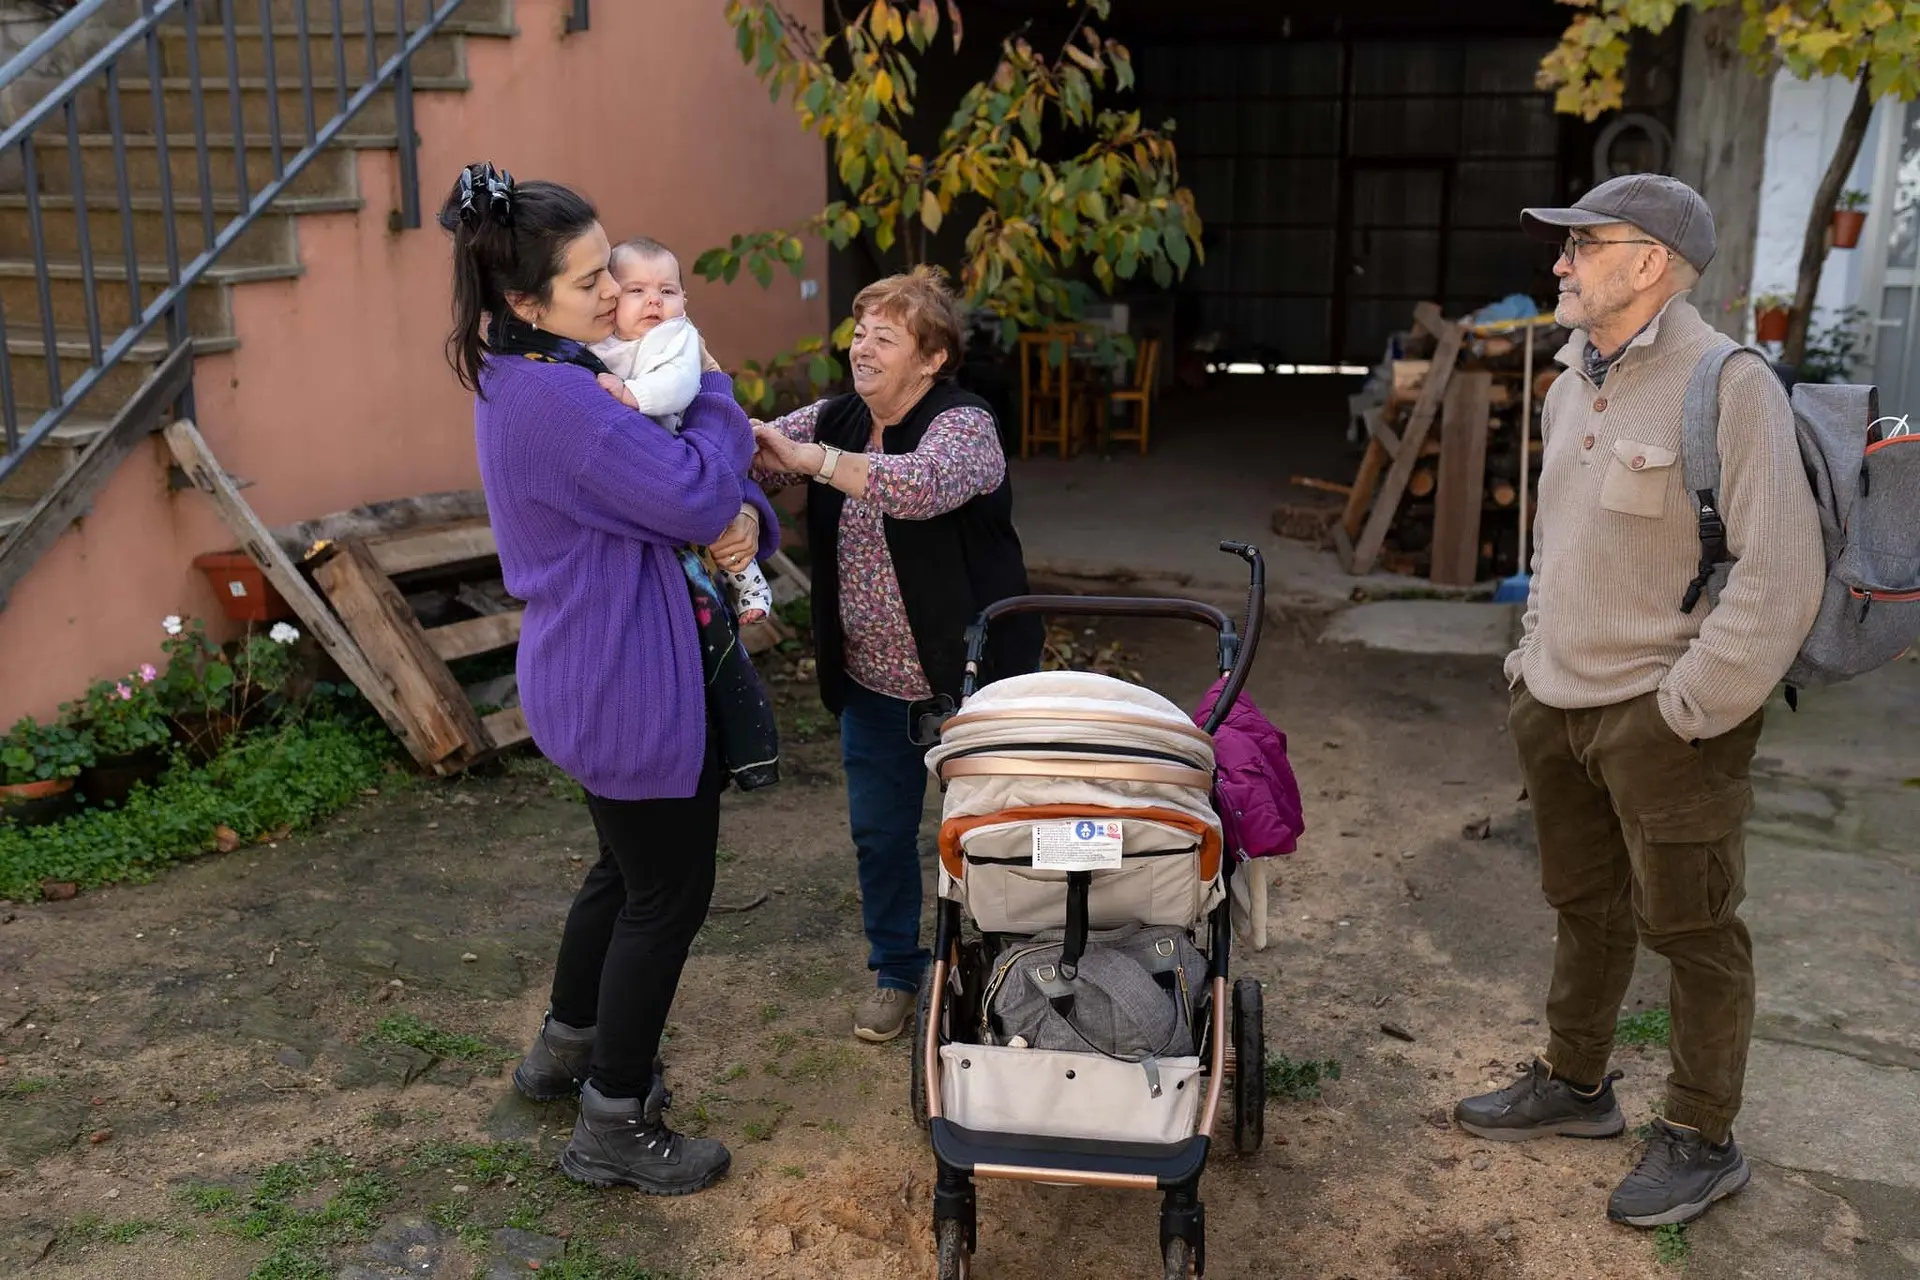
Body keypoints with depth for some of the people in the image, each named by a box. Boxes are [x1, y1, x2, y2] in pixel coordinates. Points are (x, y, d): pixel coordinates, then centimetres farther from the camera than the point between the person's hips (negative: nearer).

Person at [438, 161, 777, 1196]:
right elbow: (698, 493, -26)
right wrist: (711, 388, -10)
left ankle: (566, 1049, 44)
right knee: (669, 893, 4)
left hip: (596, 674, 10)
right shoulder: (554, 398, -26)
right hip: (625, 690, -10)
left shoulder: (537, 378, 8)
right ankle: (614, 1127, 20)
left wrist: (743, 513, -12)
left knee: (627, 868, 26)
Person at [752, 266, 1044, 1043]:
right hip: (871, 681, 6)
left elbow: (921, 485, -39)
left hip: (969, 679, -5)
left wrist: (807, 457, -42)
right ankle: (895, 973, 34)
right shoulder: (835, 420, 2)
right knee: (879, 832, 15)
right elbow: (749, 459, -6)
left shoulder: (963, 426, -18)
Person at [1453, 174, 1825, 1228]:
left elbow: (1780, 578, -20)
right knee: (1585, 906, 20)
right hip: (1558, 703, 8)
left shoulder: (1729, 385, -16)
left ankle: (1701, 1141, 21)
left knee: (1691, 929, 6)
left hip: (1662, 718, -8)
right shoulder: (1574, 385, 11)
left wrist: (1691, 709, -18)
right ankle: (1575, 1084, 36)